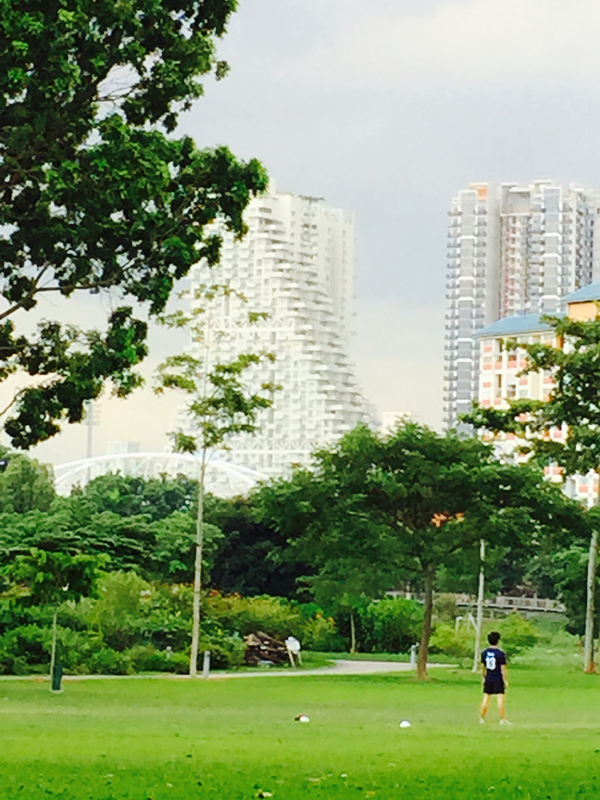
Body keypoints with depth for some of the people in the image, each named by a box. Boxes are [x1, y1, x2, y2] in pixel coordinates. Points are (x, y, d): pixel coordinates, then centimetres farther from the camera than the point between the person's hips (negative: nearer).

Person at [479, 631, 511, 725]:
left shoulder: (484, 653, 4)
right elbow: (503, 669, -13)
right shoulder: (501, 653, -13)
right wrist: (506, 681, -6)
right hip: (498, 680, -5)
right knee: (501, 699, -1)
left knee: (486, 699, 11)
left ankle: (481, 718, 14)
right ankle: (503, 719, -2)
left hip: (488, 679, 5)